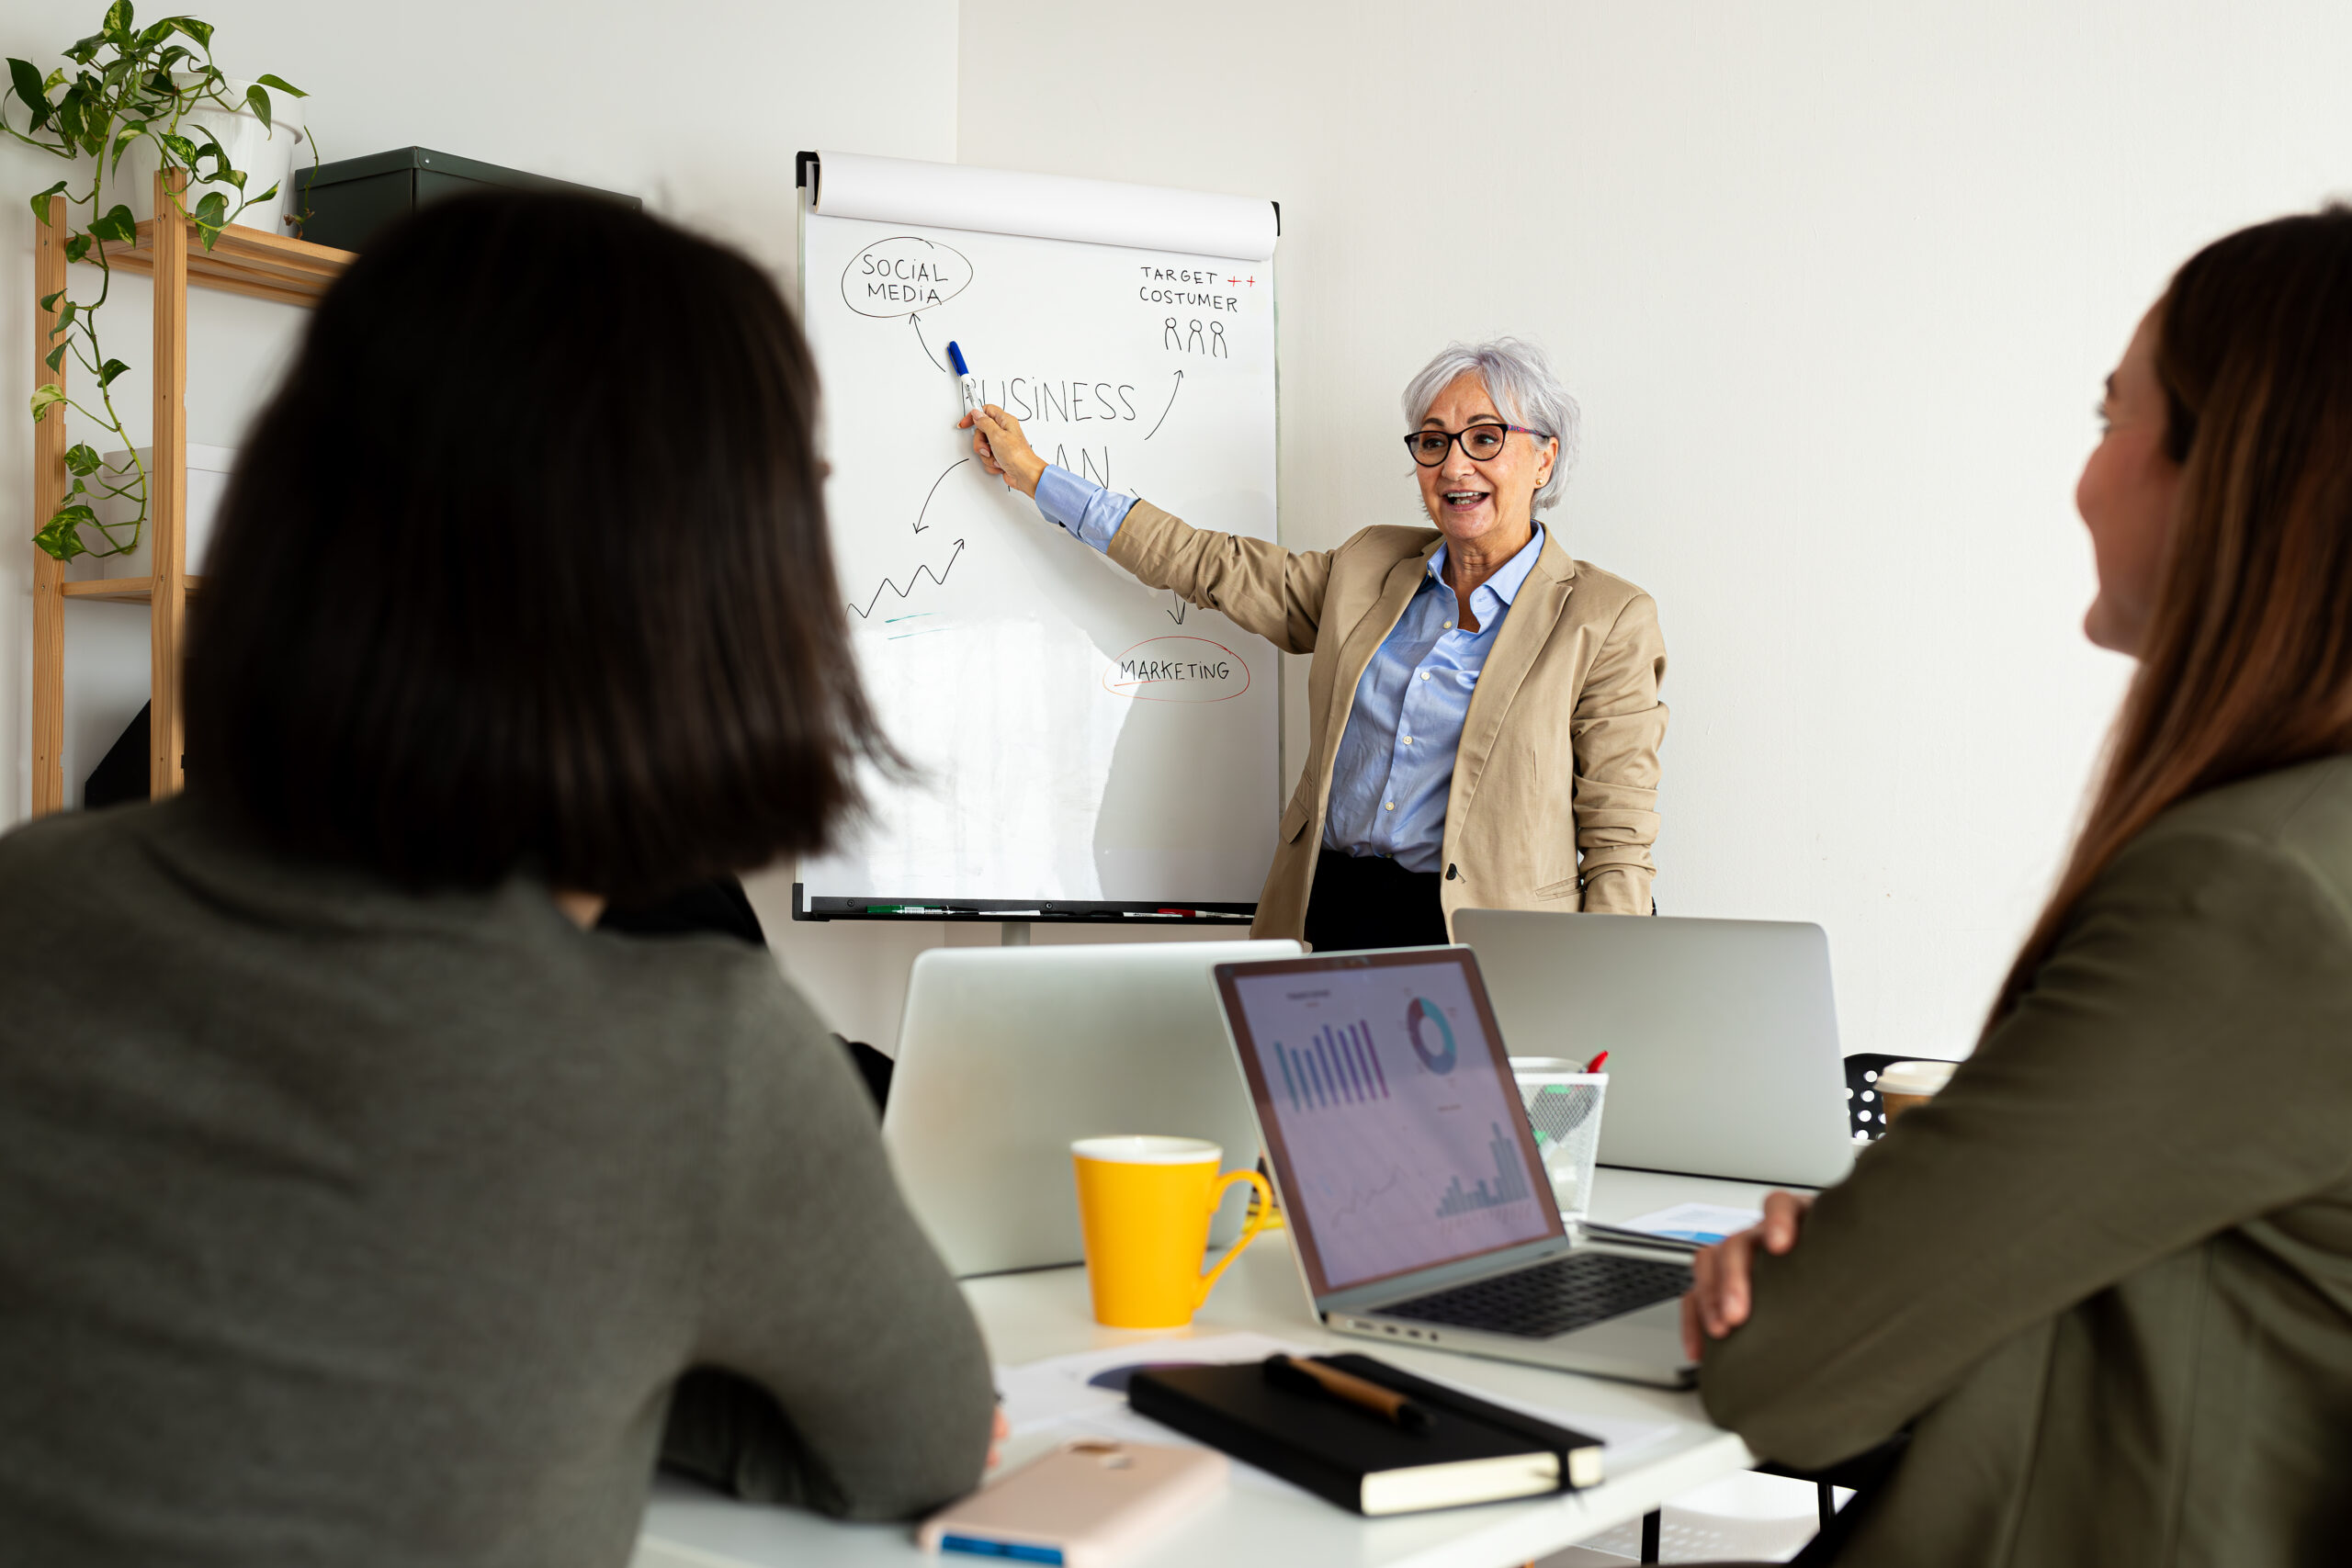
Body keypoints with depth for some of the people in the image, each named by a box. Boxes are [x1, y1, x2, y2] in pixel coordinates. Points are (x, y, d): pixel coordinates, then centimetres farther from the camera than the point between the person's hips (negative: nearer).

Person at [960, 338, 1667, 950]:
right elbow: (1215, 566, 19)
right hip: (1322, 921, 4)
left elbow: (1618, 846, -1)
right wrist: (1033, 475, 21)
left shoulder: (1608, 622, 1)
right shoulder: (1368, 568, 15)